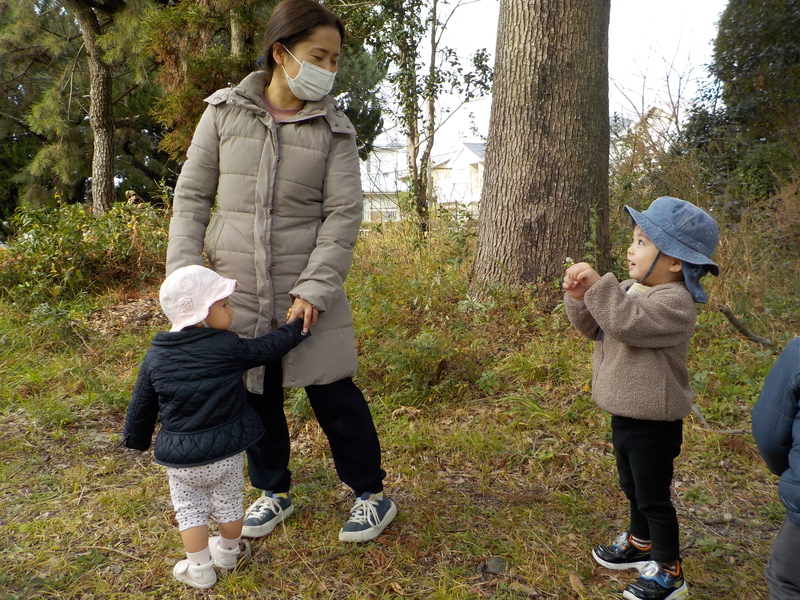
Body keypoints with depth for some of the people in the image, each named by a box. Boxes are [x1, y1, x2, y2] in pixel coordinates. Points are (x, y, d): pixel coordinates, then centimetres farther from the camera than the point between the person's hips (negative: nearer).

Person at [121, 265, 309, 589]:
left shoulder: (155, 357, -5)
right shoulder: (229, 347, -16)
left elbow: (141, 404, 4)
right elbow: (270, 347, -4)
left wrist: (136, 438, 22)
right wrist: (299, 325, 10)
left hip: (180, 457, 1)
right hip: (227, 452, 0)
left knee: (189, 510, 20)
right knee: (229, 504, 22)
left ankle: (199, 568, 28)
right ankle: (227, 552, 43)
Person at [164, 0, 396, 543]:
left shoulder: (333, 128, 0)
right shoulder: (225, 112, 2)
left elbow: (344, 214, -6)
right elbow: (192, 196, 4)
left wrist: (316, 288, -16)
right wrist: (185, 270, -5)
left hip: (307, 293, -1)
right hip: (236, 291, 2)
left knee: (334, 394, 3)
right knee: (255, 395, 13)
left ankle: (371, 494, 23)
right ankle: (274, 492, 36)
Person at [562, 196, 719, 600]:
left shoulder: (674, 301, -23)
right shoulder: (631, 290, 6)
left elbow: (627, 323, -37)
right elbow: (592, 327, 6)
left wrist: (598, 285, -34)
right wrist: (579, 295, -11)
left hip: (653, 423, -9)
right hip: (625, 413, 9)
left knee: (654, 497, 6)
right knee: (633, 488, 26)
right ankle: (640, 543, 47)